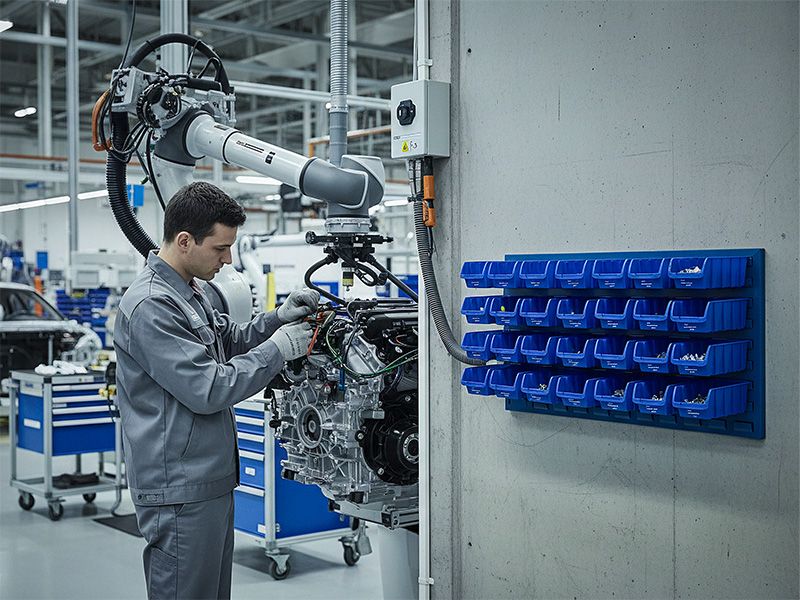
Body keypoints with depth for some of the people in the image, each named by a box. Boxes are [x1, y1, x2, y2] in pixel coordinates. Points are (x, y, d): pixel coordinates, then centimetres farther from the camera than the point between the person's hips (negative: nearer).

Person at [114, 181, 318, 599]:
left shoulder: (188, 292, 14)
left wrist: (278, 318, 5)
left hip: (210, 478, 10)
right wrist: (279, 349, -15)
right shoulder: (151, 306, -20)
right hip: (180, 490, -10)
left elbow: (229, 342, 22)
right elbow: (208, 389, -23)